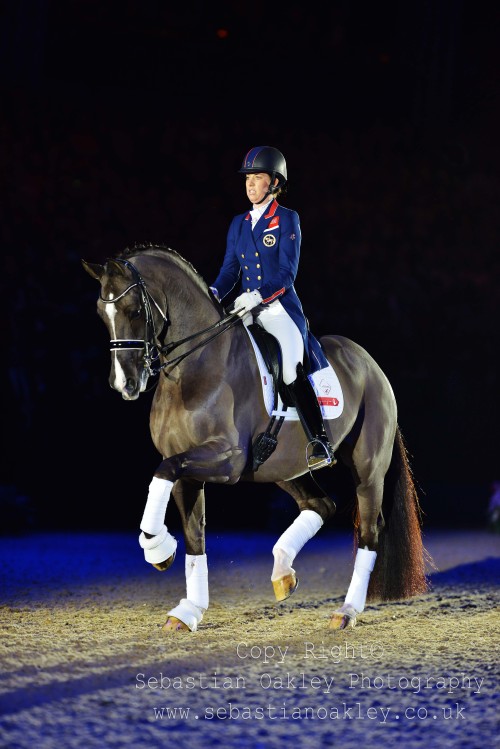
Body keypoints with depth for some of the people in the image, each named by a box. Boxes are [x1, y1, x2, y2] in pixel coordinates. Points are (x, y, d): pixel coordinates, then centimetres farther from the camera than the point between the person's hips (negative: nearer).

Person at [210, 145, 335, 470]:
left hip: (280, 309, -6)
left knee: (290, 370, -25)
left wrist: (259, 295, -24)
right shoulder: (239, 224, 16)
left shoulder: (287, 219, -1)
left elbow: (287, 272, -9)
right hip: (246, 312, 6)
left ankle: (320, 443, -22)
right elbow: (230, 269, 14)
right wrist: (213, 293, -7)